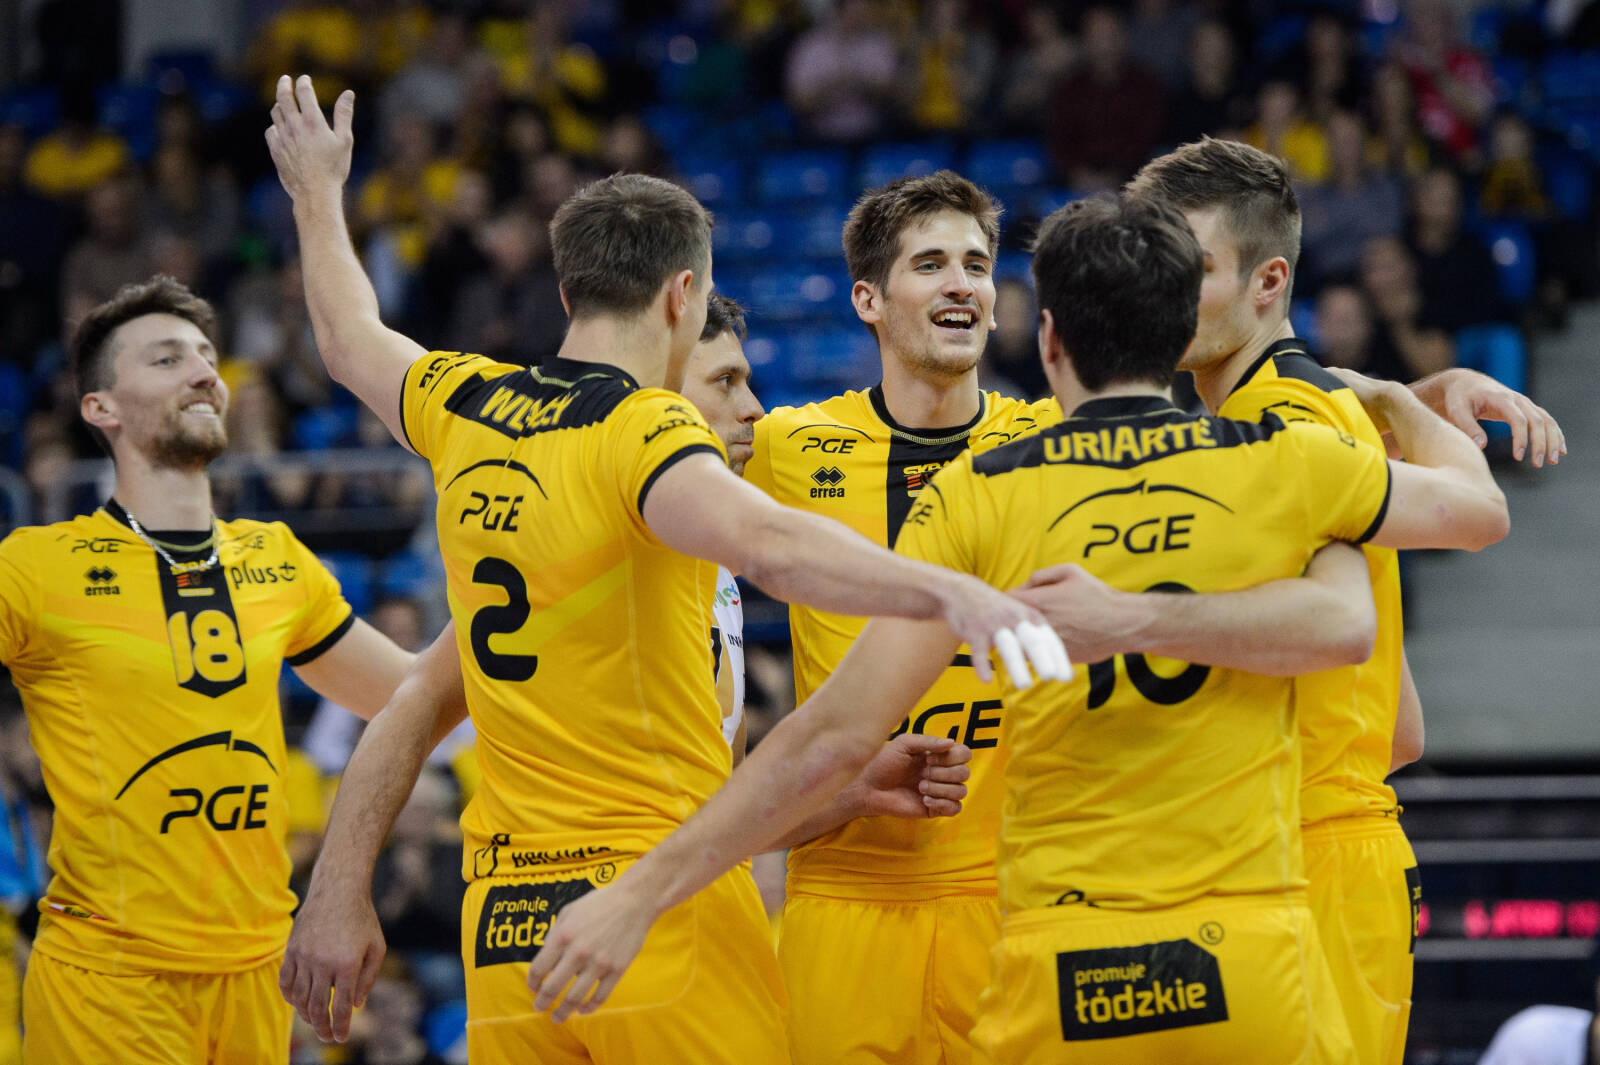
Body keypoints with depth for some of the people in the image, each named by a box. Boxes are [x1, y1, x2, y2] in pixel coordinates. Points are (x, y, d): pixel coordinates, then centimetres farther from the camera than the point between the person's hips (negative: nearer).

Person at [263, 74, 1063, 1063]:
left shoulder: (464, 407, 11)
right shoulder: (644, 429, -10)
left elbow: (353, 342, 34)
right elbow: (763, 541, -31)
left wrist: (318, 192, 52)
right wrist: (946, 590, -45)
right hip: (663, 899, -7)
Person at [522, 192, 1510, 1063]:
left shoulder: (976, 499, 0)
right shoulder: (1288, 464, 4)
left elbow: (836, 734, -7)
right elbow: (1482, 506, 23)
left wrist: (640, 893, -4)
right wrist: (1392, 395, 45)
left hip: (1061, 971, -1)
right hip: (1254, 960, 1)